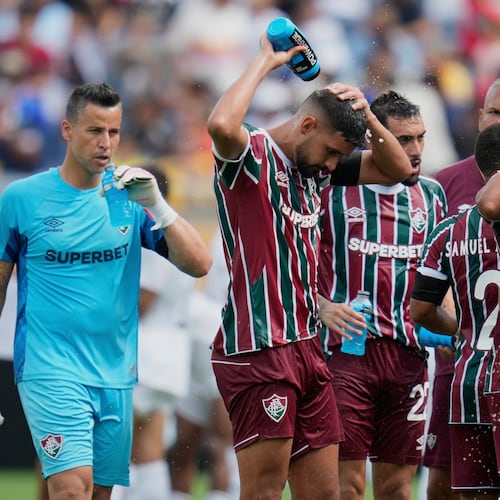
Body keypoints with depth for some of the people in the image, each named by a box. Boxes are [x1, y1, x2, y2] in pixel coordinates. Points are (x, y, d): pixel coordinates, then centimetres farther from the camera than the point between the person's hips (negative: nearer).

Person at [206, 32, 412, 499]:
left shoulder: (316, 167, 16)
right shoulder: (252, 156, -8)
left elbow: (396, 169, 23)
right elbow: (221, 124, -31)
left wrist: (364, 114, 6)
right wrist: (265, 61, -17)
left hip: (306, 348, 9)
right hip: (258, 350, -9)